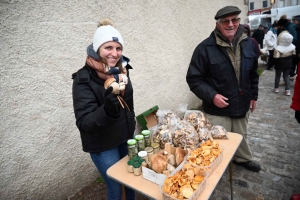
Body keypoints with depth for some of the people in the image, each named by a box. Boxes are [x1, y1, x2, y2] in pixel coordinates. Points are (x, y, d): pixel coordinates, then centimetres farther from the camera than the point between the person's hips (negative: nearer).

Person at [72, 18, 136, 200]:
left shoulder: (121, 69, -5)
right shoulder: (84, 79, -23)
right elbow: (84, 123, -28)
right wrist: (108, 108, -45)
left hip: (127, 136, 6)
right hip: (103, 145, -5)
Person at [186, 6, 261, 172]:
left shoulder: (248, 43, 1)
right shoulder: (205, 48, -18)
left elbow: (253, 73, 13)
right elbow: (193, 79, -17)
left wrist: (253, 96, 14)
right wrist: (212, 96, -26)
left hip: (242, 104, 6)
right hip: (217, 109, -5)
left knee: (241, 136, 27)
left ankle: (242, 158, 55)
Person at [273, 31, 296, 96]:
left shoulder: (277, 48, -25)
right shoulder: (292, 47, -5)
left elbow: (276, 58, -24)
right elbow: (294, 55, 4)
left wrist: (275, 64, -8)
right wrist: (291, 63, 15)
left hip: (280, 64, -4)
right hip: (288, 64, 4)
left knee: (277, 76, 13)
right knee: (286, 76, 12)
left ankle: (276, 88, 25)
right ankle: (288, 90, 10)